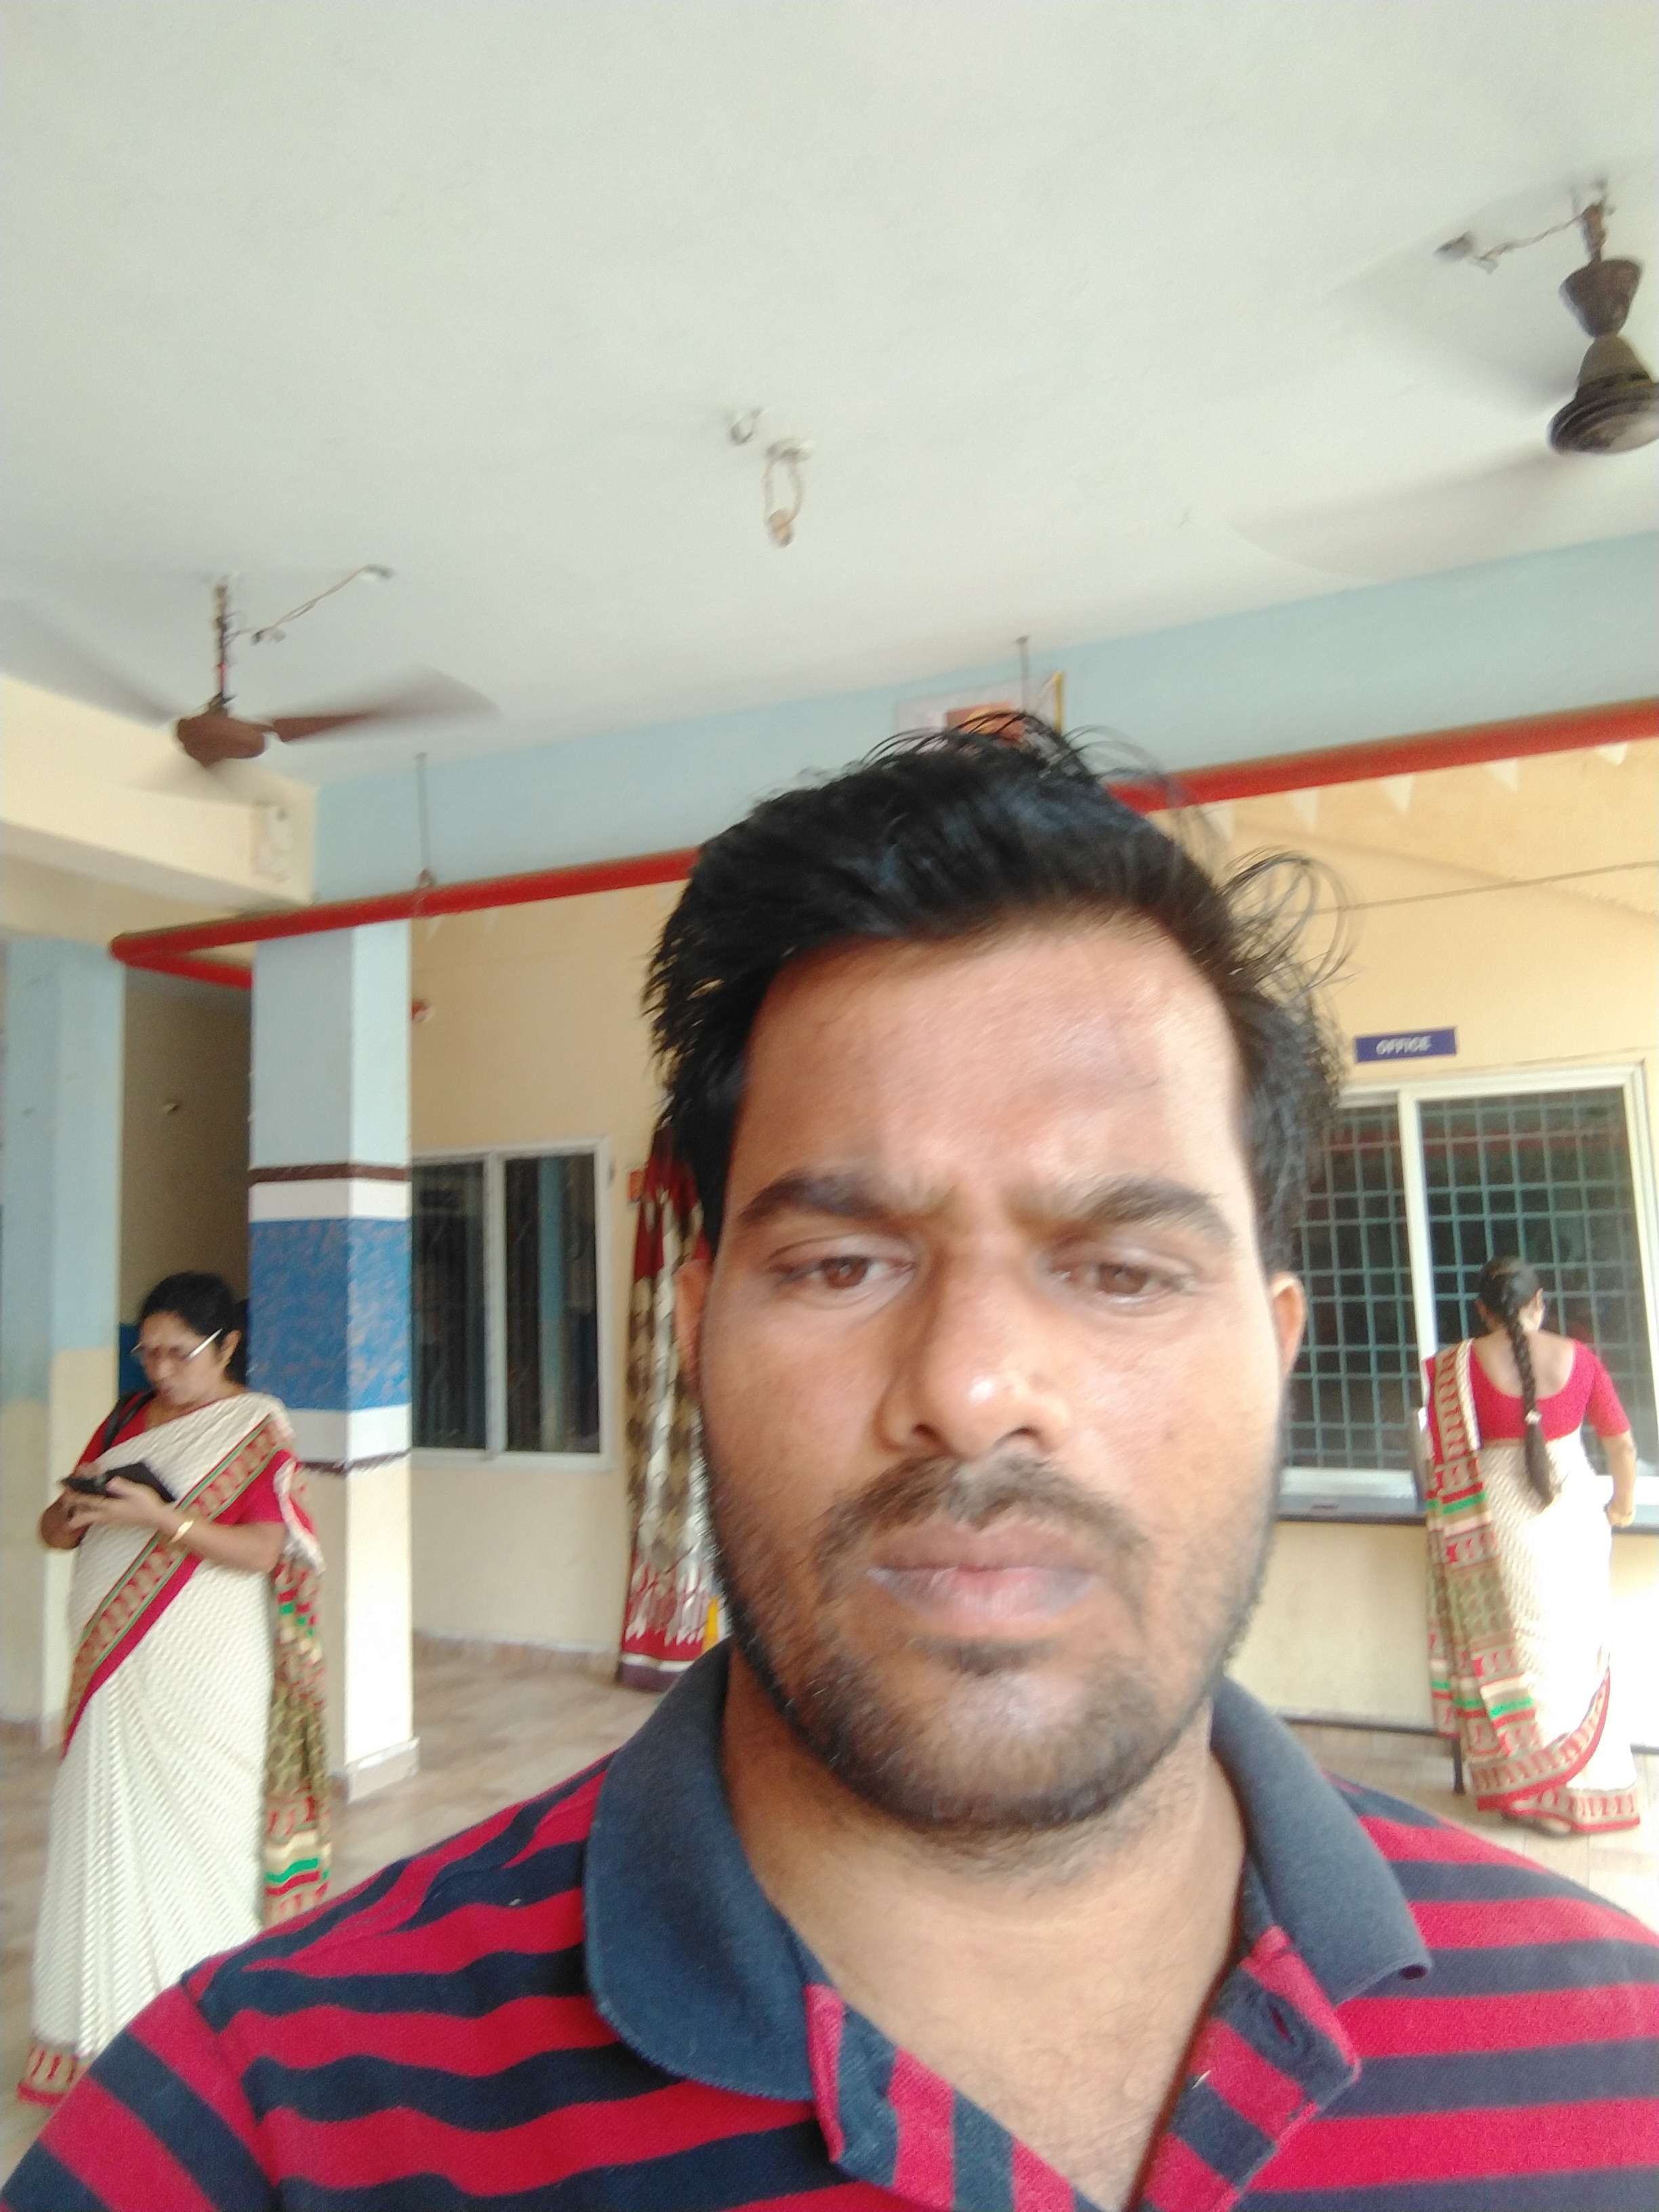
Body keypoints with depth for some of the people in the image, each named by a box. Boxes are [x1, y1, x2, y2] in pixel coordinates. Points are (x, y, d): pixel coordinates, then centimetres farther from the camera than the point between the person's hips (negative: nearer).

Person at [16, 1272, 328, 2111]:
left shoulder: (255, 1429, -5)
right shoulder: (129, 1417, 11)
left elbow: (264, 1549, -14)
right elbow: (57, 1528, 14)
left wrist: (159, 1515, -24)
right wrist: (73, 1513, -10)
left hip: (200, 1677, -5)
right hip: (115, 1667, 5)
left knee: (193, 1837, -1)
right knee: (105, 1837, 6)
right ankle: (106, 2024, 18)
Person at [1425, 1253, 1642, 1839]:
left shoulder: (1457, 1366, -8)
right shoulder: (1576, 1357, -2)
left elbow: (1445, 1460, -7)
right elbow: (1622, 1444, 4)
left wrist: (1455, 1528, 7)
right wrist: (1622, 1506, 21)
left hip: (1500, 1517, -2)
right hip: (1574, 1508, 2)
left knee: (1515, 1646, 8)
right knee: (1578, 1646, 14)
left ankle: (1536, 1792, 16)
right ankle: (1591, 1787, 25)